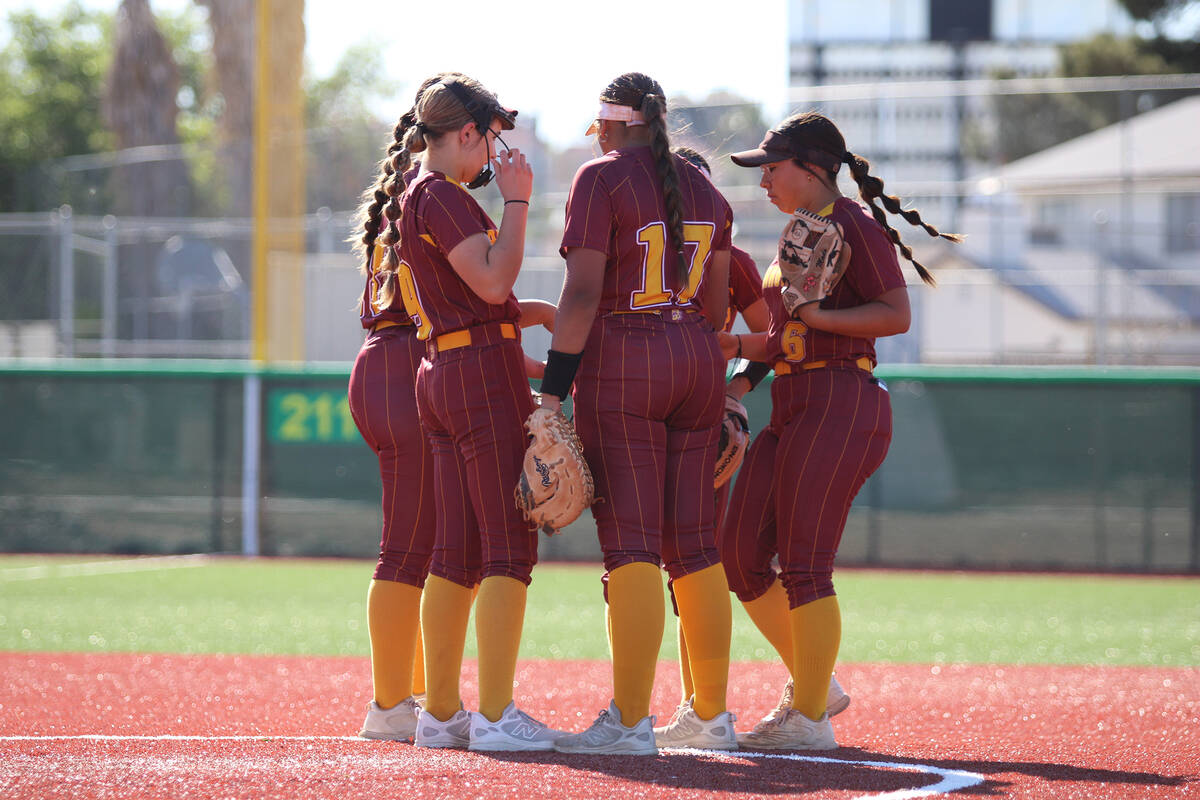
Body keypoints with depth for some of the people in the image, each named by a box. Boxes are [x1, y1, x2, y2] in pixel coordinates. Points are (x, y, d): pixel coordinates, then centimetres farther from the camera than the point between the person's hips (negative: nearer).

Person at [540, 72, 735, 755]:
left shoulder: (603, 179, -7)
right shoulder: (704, 188, 12)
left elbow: (583, 292, -15)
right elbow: (716, 302, 14)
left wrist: (553, 387, -15)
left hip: (621, 364, -6)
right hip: (698, 364, 6)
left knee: (631, 544, -9)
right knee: (695, 545, 10)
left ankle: (630, 720, -12)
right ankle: (712, 716, 13)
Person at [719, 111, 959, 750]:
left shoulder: (854, 223, -6)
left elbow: (897, 314, -15)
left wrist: (815, 315, -20)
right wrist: (731, 345, 14)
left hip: (842, 407, -10)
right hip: (790, 409, 10)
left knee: (804, 565, -12)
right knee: (740, 556, 5)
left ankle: (810, 719, -8)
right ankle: (813, 684, 17)